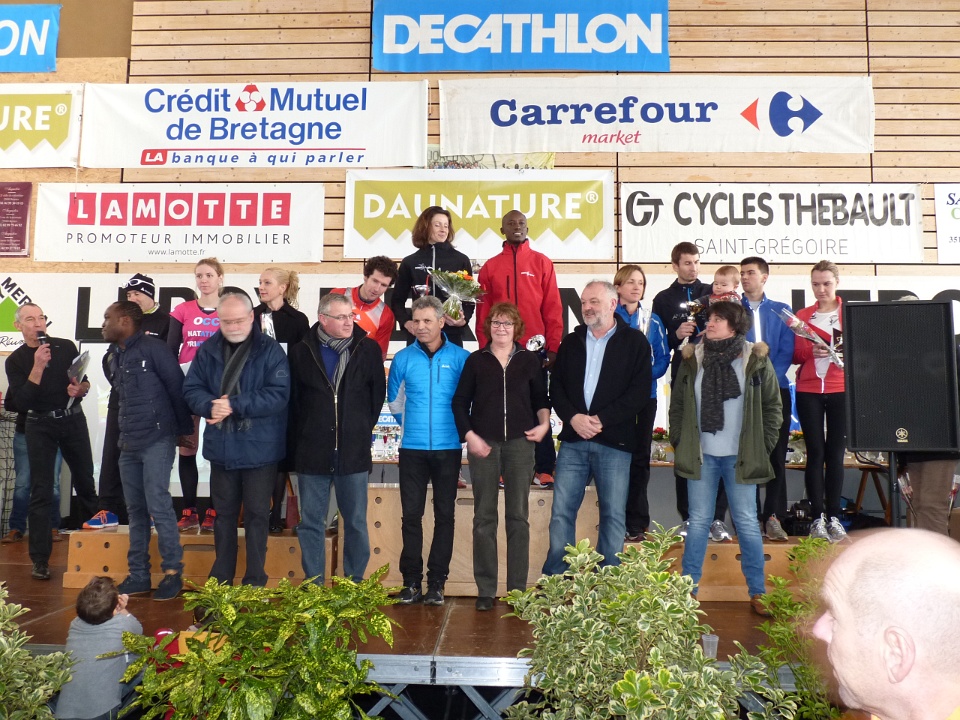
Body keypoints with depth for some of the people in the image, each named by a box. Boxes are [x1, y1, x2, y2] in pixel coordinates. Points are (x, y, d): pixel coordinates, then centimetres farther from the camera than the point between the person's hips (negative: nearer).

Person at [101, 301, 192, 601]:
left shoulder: (152, 347, -8)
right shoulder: (114, 357, 16)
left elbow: (177, 387, -10)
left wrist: (186, 430, -8)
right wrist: (124, 434, 15)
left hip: (157, 439, -8)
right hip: (128, 443, 8)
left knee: (158, 505, -8)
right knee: (136, 509, 10)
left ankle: (173, 572, 3)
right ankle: (138, 575, 18)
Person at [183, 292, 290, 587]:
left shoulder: (269, 350, -8)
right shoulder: (208, 350, 5)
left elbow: (278, 394, -17)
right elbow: (191, 389, 3)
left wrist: (234, 405, -22)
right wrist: (211, 406, -18)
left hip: (259, 449, -4)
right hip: (221, 448, 4)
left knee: (257, 515, 7)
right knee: (224, 514, 16)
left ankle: (255, 583, 19)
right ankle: (220, 580, 30)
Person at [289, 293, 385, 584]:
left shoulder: (368, 349, 0)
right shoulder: (301, 351, 2)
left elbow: (377, 395, 7)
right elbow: (292, 401, 7)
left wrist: (362, 430, 8)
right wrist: (299, 439, 5)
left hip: (354, 453, 0)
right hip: (311, 453, 1)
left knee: (356, 523, 8)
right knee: (311, 524, 8)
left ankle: (355, 583, 21)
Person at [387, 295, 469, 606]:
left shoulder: (459, 357, -2)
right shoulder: (403, 358, 3)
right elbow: (394, 399, 16)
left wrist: (459, 428, 8)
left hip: (448, 448, -1)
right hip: (412, 449, 1)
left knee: (444, 515, 4)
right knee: (411, 514, 3)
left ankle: (436, 582, 13)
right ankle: (411, 581, 13)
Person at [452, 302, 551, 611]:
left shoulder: (529, 360, 8)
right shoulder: (476, 360, 6)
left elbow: (541, 397, 15)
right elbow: (460, 402, 5)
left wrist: (544, 423, -2)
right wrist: (469, 435, -5)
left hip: (520, 443, 1)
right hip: (483, 443, 0)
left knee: (518, 515, 4)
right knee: (484, 516, 3)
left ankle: (517, 588, 12)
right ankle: (486, 590, 11)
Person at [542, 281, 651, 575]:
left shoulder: (635, 342, 2)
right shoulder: (571, 342, 14)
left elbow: (640, 391, -7)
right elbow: (556, 386, 9)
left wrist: (601, 419, -14)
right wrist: (572, 417, -10)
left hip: (615, 442, -3)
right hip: (573, 440, 3)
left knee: (614, 515, 3)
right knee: (561, 512, 3)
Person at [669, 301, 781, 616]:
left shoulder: (756, 359, -1)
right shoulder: (692, 358, 4)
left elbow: (773, 405, 4)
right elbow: (677, 404, 9)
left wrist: (764, 446, -1)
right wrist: (679, 443, 3)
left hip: (740, 457, -1)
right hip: (701, 456, 2)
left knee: (747, 523, 6)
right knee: (698, 522, 7)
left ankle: (757, 593, 18)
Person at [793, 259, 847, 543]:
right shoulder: (802, 315, 8)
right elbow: (794, 355, 8)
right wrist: (810, 352, -12)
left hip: (841, 390, 0)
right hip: (809, 391, 0)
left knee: (836, 453, 0)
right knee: (815, 453, -1)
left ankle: (834, 517, 9)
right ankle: (818, 518, 4)